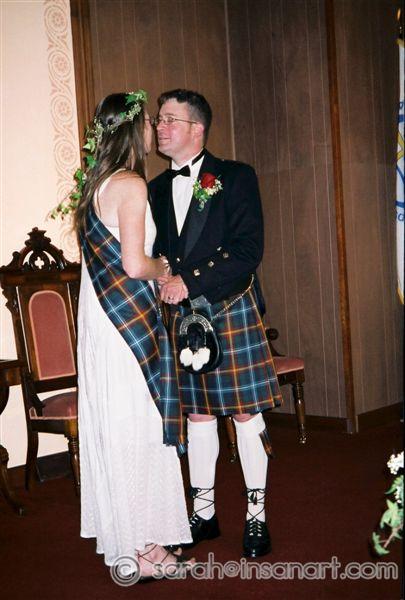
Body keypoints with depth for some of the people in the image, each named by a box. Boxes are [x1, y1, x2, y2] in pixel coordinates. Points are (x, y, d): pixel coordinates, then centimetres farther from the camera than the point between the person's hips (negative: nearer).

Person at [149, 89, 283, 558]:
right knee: (198, 415, 11)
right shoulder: (157, 189, 12)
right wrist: (163, 283, -7)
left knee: (246, 414, 1)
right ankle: (203, 513, 22)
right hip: (181, 316, 5)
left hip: (231, 312, -4)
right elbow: (156, 254, 16)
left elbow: (248, 250, -12)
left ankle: (256, 515, 14)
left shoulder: (236, 177, -4)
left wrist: (190, 282, -18)